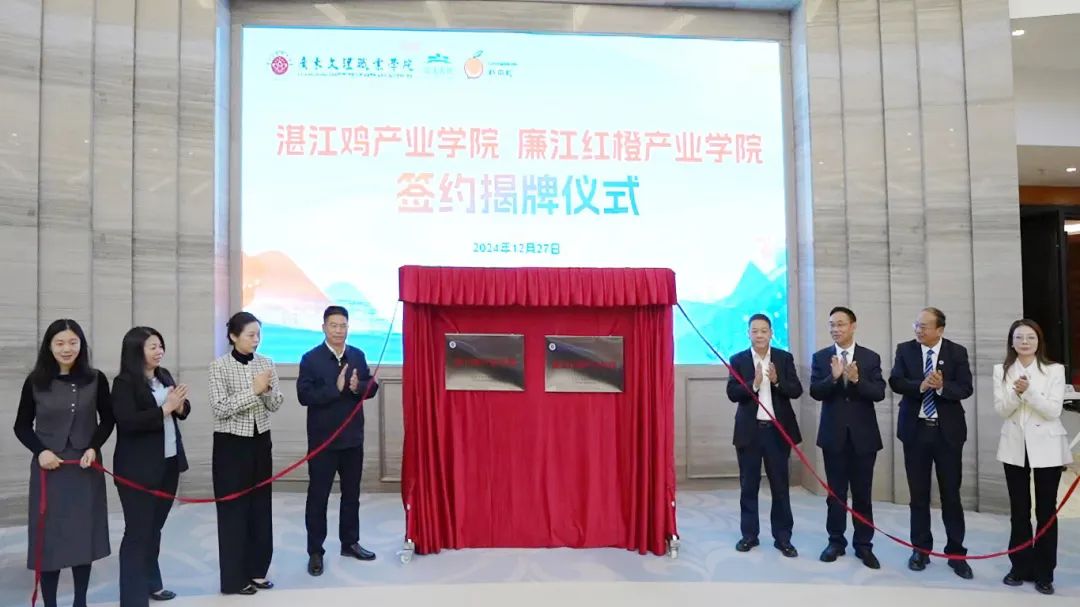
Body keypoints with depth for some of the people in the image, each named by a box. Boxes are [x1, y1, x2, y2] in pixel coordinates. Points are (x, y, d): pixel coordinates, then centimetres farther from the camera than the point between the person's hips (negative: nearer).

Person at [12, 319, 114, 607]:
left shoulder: (95, 379, -2)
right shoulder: (35, 381, -4)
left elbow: (107, 420, 7)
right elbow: (22, 426, 5)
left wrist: (94, 447, -8)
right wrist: (40, 451, -11)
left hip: (85, 467, 1)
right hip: (49, 468, -1)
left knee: (84, 535, 8)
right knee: (49, 537, 1)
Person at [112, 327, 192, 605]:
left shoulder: (165, 376, 8)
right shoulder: (124, 383, -12)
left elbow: (183, 409, 14)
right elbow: (127, 422, -21)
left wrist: (180, 405, -8)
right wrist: (164, 408, -22)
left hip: (169, 462, 7)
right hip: (138, 468, -7)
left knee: (155, 527, 17)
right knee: (138, 530, 0)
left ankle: (151, 582, 29)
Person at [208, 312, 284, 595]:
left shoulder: (266, 363, 3)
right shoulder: (220, 366, -10)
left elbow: (275, 405, 3)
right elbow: (219, 408, -16)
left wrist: (267, 389, -17)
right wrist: (253, 390, -20)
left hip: (260, 441, 5)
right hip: (231, 444, -5)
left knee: (260, 506, 10)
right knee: (233, 509, 2)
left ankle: (257, 570, 23)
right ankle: (235, 578, 13)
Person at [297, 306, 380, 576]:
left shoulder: (358, 356, 5)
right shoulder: (311, 358, -9)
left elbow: (371, 387, 5)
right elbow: (304, 396, -17)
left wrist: (357, 387, -16)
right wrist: (336, 388, -26)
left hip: (353, 438, 5)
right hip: (323, 439, -4)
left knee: (352, 493, 15)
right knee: (318, 496, 4)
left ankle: (350, 543, 30)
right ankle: (315, 552, 15)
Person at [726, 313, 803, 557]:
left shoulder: (785, 358, 3)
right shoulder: (738, 360, 1)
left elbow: (796, 391, -3)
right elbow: (732, 393, -7)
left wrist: (777, 381, -20)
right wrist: (754, 384, -22)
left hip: (778, 429, 0)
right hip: (749, 430, 0)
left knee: (780, 485, 6)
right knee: (748, 485, 8)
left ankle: (783, 537, 15)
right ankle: (749, 534, 18)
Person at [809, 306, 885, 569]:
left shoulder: (871, 357, 1)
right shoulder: (820, 357, 2)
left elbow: (879, 393, -8)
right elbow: (815, 392, -8)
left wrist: (857, 380, -25)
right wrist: (833, 377, -26)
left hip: (863, 435, 0)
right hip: (833, 434, 0)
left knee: (862, 493, 7)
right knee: (836, 493, 9)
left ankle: (863, 545, 16)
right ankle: (836, 541, 19)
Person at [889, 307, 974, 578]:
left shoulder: (957, 352, -3)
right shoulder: (905, 349, 0)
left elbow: (966, 388, -10)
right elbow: (895, 381, -11)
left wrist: (941, 386, -28)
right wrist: (921, 385, -28)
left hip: (948, 431, -1)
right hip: (915, 430, 1)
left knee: (951, 494, 5)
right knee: (919, 494, 10)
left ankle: (956, 552, 16)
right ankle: (921, 549, 21)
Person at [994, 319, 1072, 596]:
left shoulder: (1054, 370, -4)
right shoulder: (1001, 371, 2)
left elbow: (1053, 410, -11)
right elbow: (1000, 409, -4)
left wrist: (1029, 391, -24)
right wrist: (1015, 393, -22)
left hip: (1046, 448, -2)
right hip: (1015, 447, 2)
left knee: (1046, 511, 5)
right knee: (1019, 511, 10)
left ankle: (1044, 572, 13)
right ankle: (1020, 567, 21)